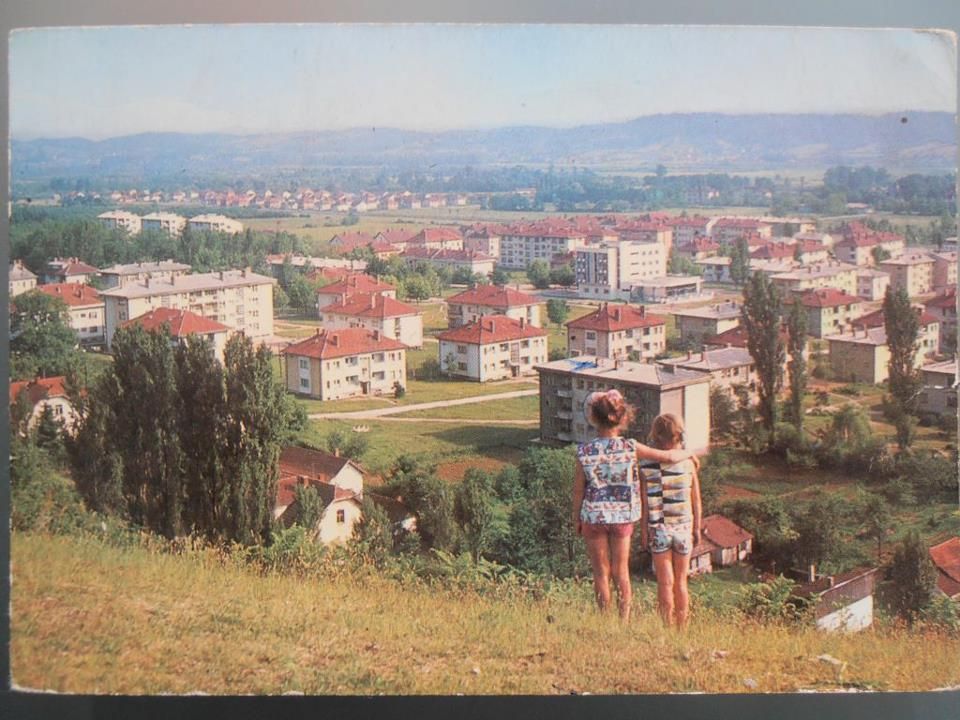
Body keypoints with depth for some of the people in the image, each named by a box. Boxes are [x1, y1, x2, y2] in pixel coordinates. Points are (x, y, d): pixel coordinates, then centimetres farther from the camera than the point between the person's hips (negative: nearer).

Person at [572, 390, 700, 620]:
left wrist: (576, 518, 8)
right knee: (621, 571, 14)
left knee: (601, 572, 13)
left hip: (593, 517, -1)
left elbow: (578, 490, -5)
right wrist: (688, 453, 10)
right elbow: (669, 457, -10)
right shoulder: (630, 448, -14)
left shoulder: (585, 452, -14)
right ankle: (624, 620, 20)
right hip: (622, 516, 1)